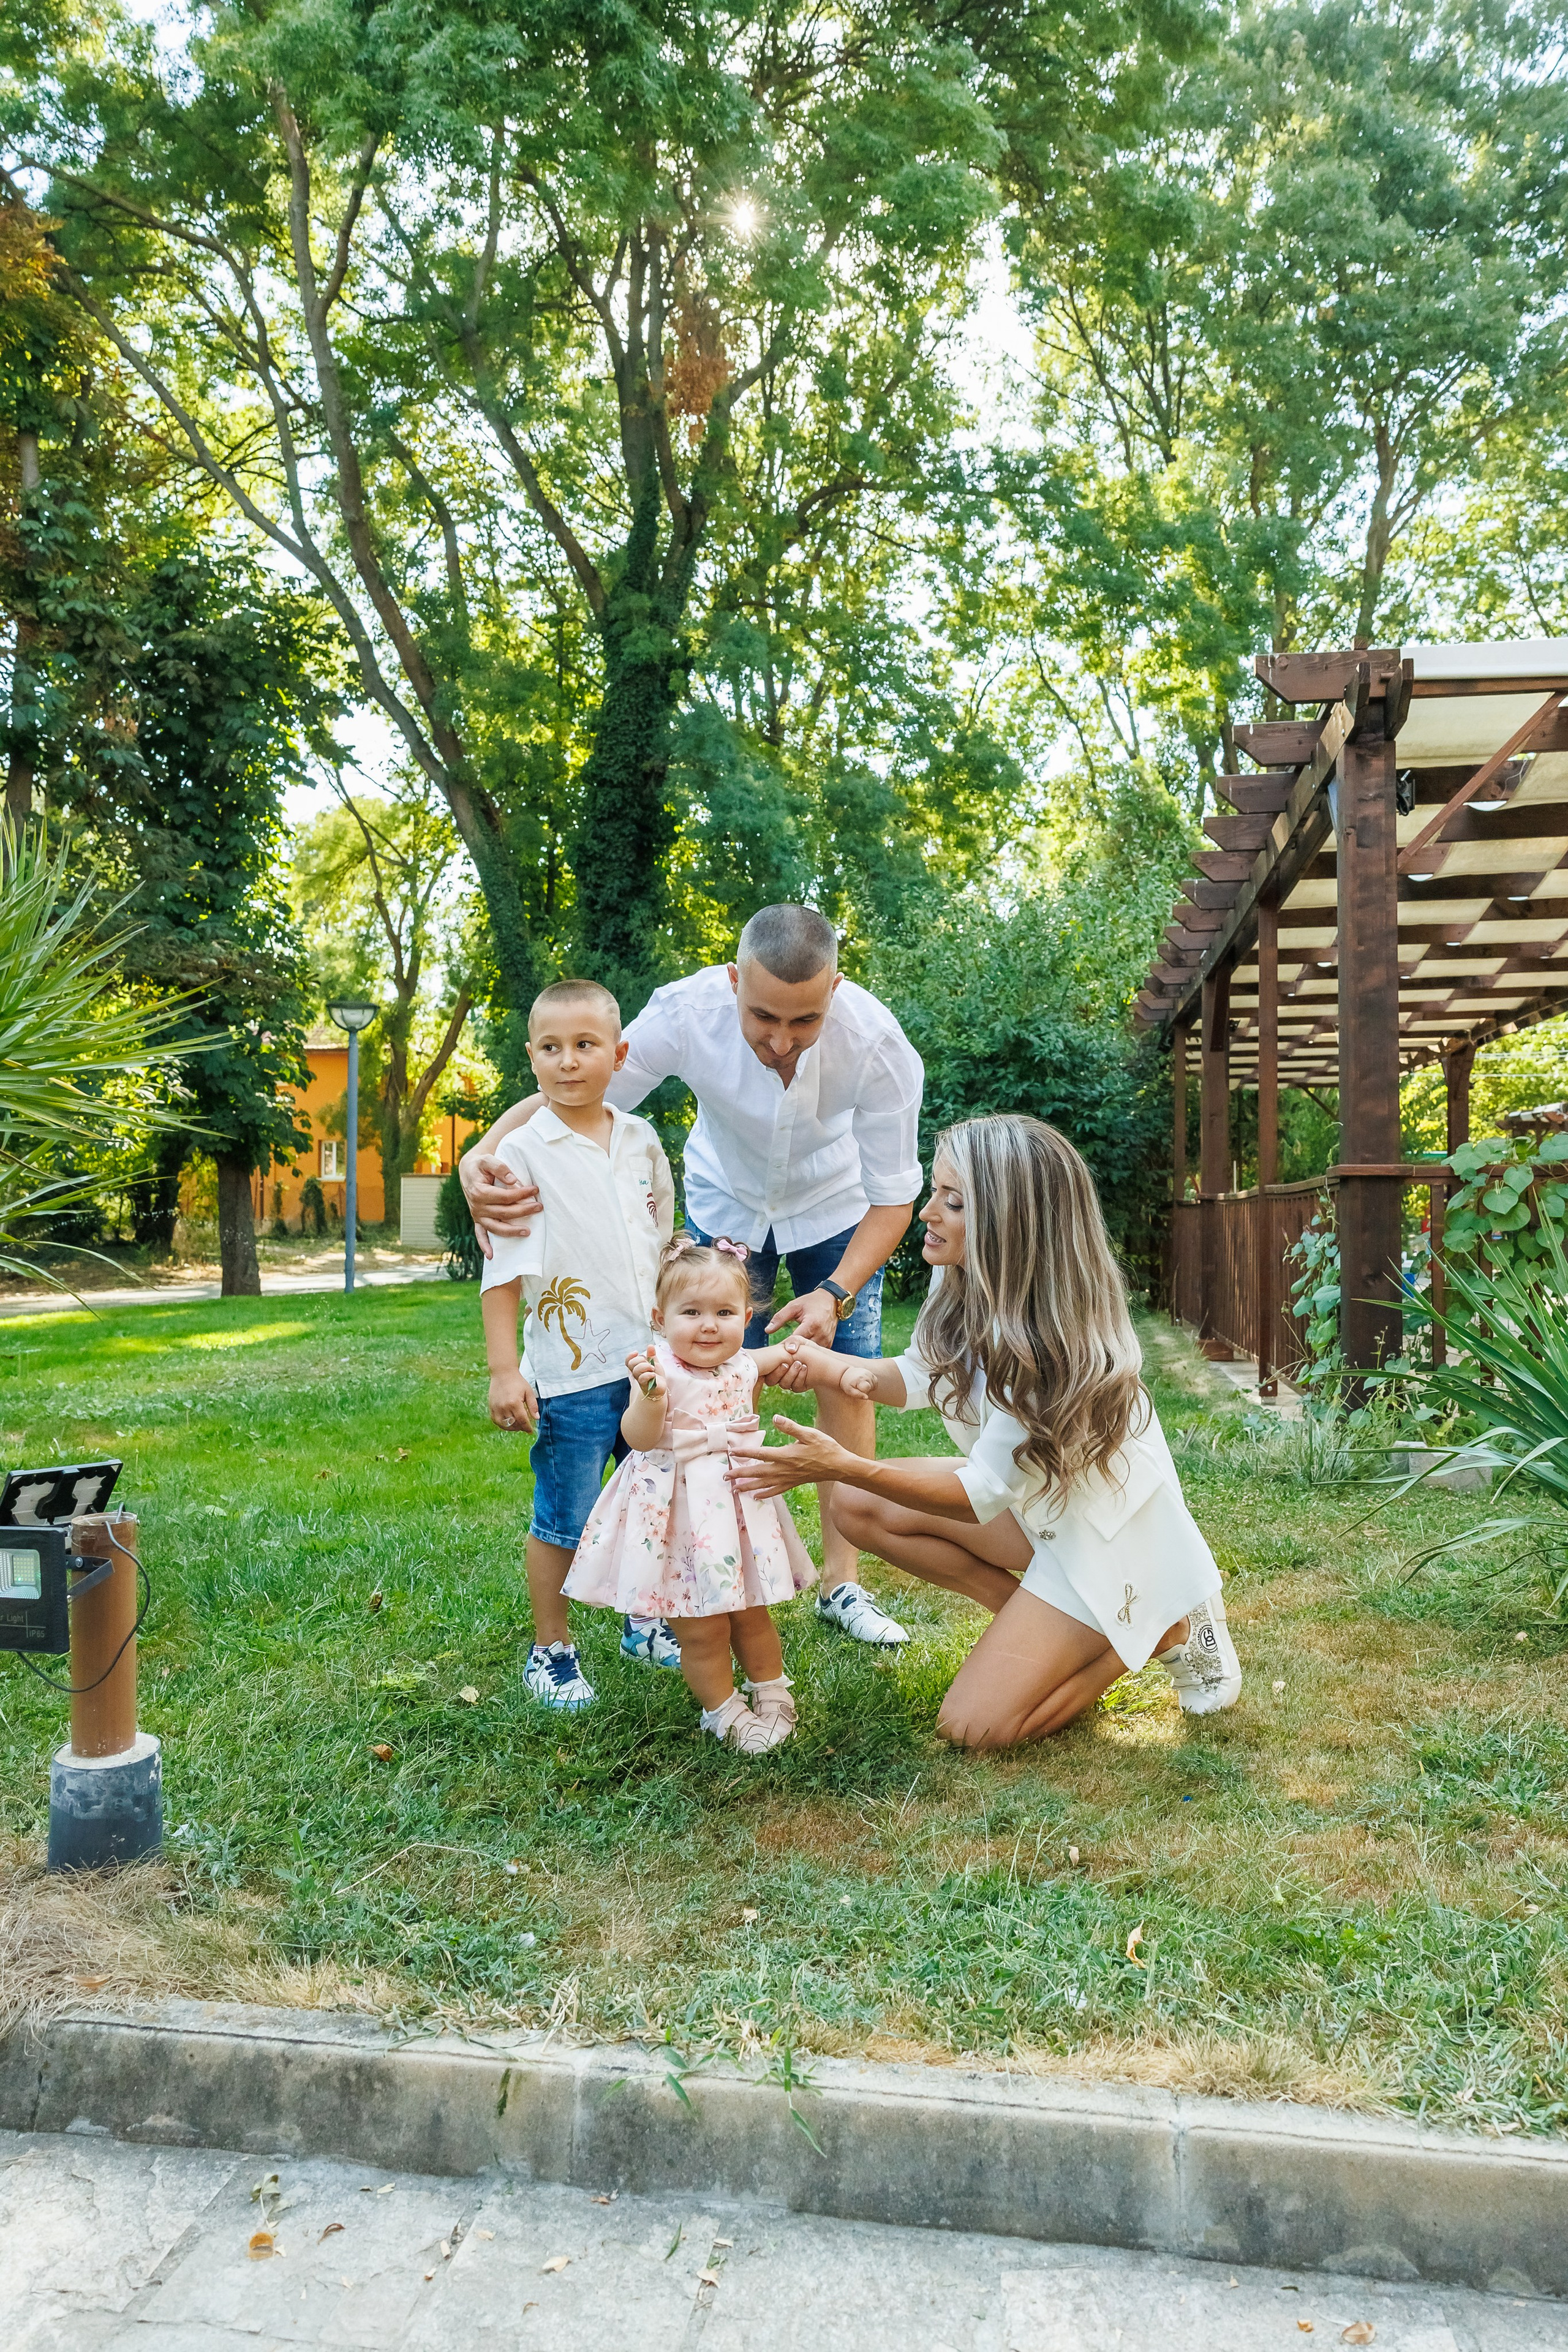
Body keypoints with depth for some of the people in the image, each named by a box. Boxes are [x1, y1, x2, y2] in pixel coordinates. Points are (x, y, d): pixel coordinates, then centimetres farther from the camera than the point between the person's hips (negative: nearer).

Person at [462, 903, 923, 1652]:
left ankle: (841, 1583, 11)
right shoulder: (686, 1012, -36)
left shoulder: (876, 1043, -36)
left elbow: (894, 1195, -25)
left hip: (836, 1205, 0)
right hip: (727, 1202, 0)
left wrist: (836, 1293, -39)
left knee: (845, 1380, -2)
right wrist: (483, 1154, -47)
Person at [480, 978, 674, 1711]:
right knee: (563, 1520, 4)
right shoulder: (524, 1151, -8)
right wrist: (503, 1370, -11)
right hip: (570, 1371, -5)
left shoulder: (641, 1141, 7)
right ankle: (551, 1651, 21)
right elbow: (501, 1268, -7)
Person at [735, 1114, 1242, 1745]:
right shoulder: (963, 1279, -11)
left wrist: (843, 1466, -38)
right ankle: (1032, 1622, 5)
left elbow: (980, 1495, -27)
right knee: (860, 1507, -6)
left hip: (1110, 1532, -8)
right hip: (1034, 1495, 8)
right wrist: (833, 1368, -18)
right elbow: (920, 1375, 3)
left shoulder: (1052, 1342, -34)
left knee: (973, 1723, -9)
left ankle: (1164, 1628, 6)